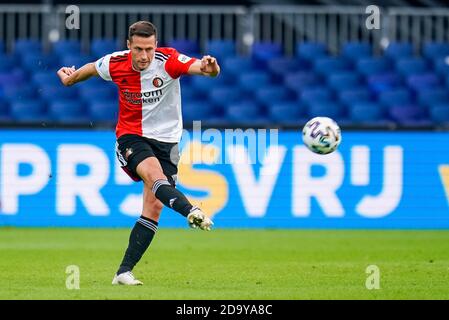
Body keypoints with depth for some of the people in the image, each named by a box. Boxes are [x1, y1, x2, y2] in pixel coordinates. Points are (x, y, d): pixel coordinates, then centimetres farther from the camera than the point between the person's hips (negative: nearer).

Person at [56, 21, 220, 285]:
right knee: (155, 176, -32)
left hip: (166, 140, 1)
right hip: (130, 137, -1)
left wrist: (210, 68, -56)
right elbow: (92, 69, 15)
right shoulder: (115, 64, -9)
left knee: (154, 207, -6)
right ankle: (191, 212, -61)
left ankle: (124, 272, -1)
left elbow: (198, 66, -33)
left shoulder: (168, 61, -16)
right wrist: (70, 78, 33)